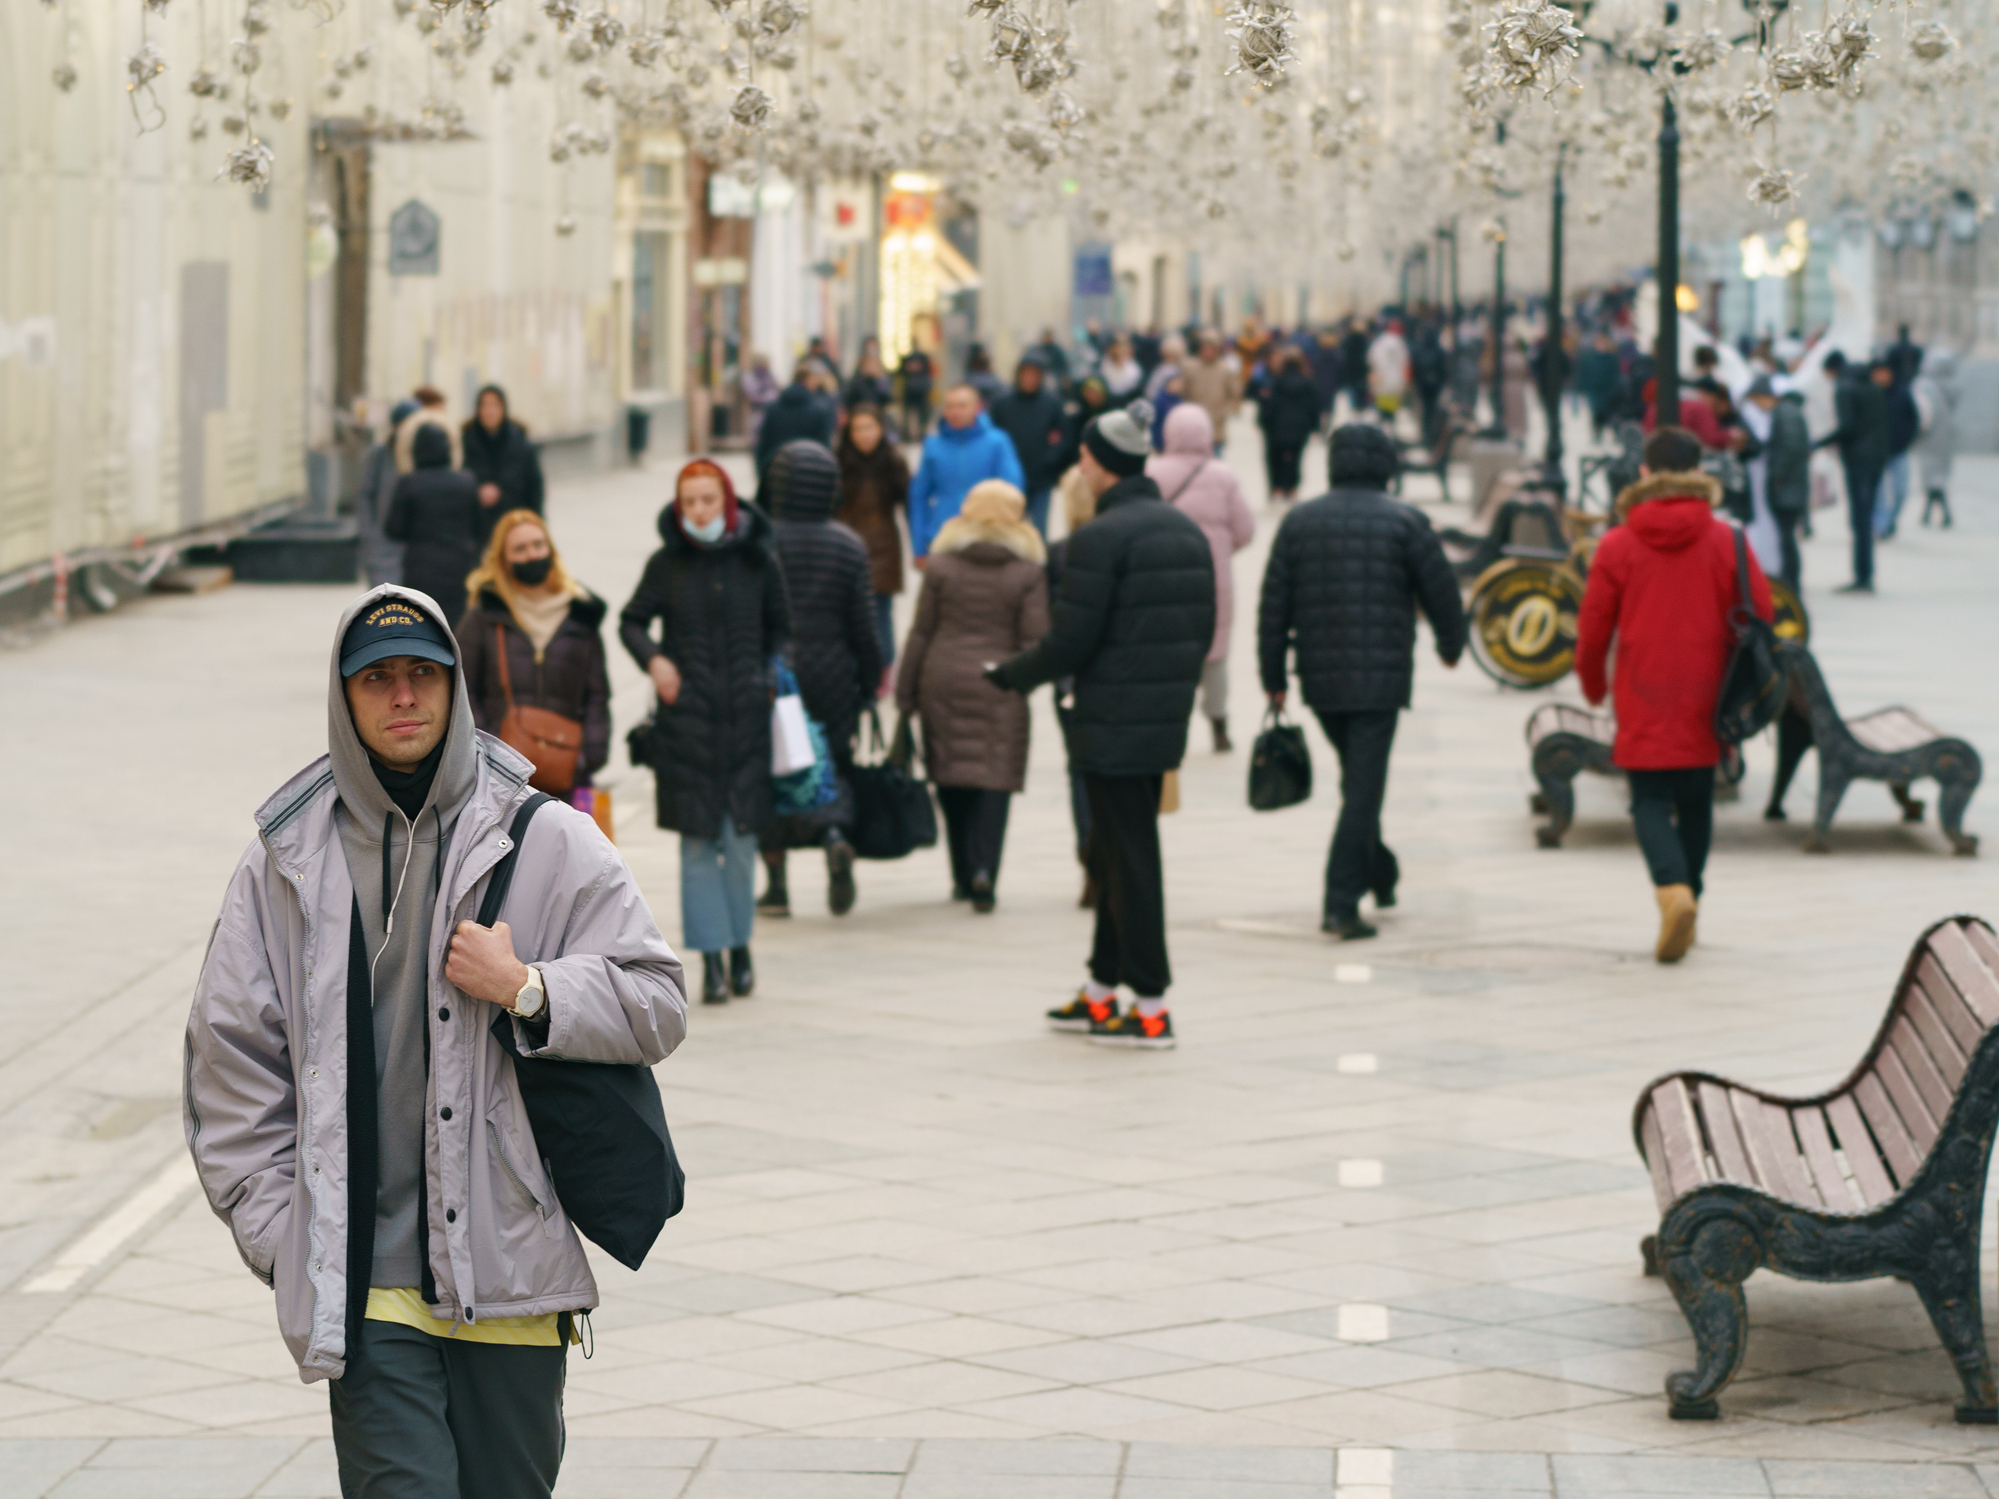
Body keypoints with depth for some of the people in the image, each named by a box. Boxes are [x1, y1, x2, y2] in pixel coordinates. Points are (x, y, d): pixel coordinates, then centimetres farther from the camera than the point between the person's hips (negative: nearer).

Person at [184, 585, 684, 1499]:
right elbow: (229, 1055, 9)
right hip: (361, 1280, -1)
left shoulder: (548, 843, 3)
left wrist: (527, 990, -12)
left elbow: (656, 1003, 4)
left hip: (510, 1269, 1)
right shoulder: (286, 862, 5)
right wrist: (277, 1235, 3)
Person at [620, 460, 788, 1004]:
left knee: (740, 834, 0)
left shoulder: (757, 561, 3)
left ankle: (739, 944, 17)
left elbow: (779, 628, 16)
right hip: (686, 719, 0)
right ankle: (711, 957, 4)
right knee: (697, 839, 0)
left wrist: (767, 678, 3)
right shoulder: (666, 564, 1)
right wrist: (652, 658, -7)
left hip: (745, 715, 0)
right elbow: (631, 621, 12)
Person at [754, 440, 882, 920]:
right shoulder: (850, 546, -1)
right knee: (831, 769, 13)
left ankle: (776, 884, 9)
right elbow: (863, 624, 0)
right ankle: (835, 836, -18)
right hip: (830, 677, 1)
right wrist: (870, 683, 10)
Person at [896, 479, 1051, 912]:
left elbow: (921, 633, 4)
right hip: (999, 688, -2)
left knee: (951, 781, 11)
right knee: (995, 781, 0)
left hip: (943, 682, 2)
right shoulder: (1029, 571, -3)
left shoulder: (941, 564, 2)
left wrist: (906, 693, 9)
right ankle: (984, 872, -17)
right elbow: (1035, 638, -7)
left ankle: (963, 879, 16)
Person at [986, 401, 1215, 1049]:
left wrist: (1005, 676, -1)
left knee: (1129, 860, -3)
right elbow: (1203, 630, 14)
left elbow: (1068, 644, -17)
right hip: (1165, 720, 8)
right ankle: (1101, 992, 26)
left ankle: (1151, 1008, 0)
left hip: (1112, 726, -8)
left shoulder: (1100, 538, -16)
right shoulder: (1187, 532, 10)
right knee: (1114, 853, 18)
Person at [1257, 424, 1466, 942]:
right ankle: (1341, 903, -11)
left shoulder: (1300, 521, 5)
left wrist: (1272, 676, 11)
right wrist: (1451, 644, 19)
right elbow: (1441, 592, 0)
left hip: (1320, 681, 4)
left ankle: (1381, 876, 30)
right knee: (1363, 790, -5)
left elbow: (1273, 604, 4)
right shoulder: (1404, 522, -5)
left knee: (1358, 778, 22)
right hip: (1380, 676, -4)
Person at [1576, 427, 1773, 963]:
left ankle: (1673, 889, -23)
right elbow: (1760, 615, 0)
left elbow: (1592, 630, 0)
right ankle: (1688, 896, 22)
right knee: (1696, 802, 16)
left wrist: (1592, 684, 19)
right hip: (1704, 700, 2)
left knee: (1650, 802, 1)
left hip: (1643, 703, -2)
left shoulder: (1617, 546, -5)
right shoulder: (1726, 541, -4)